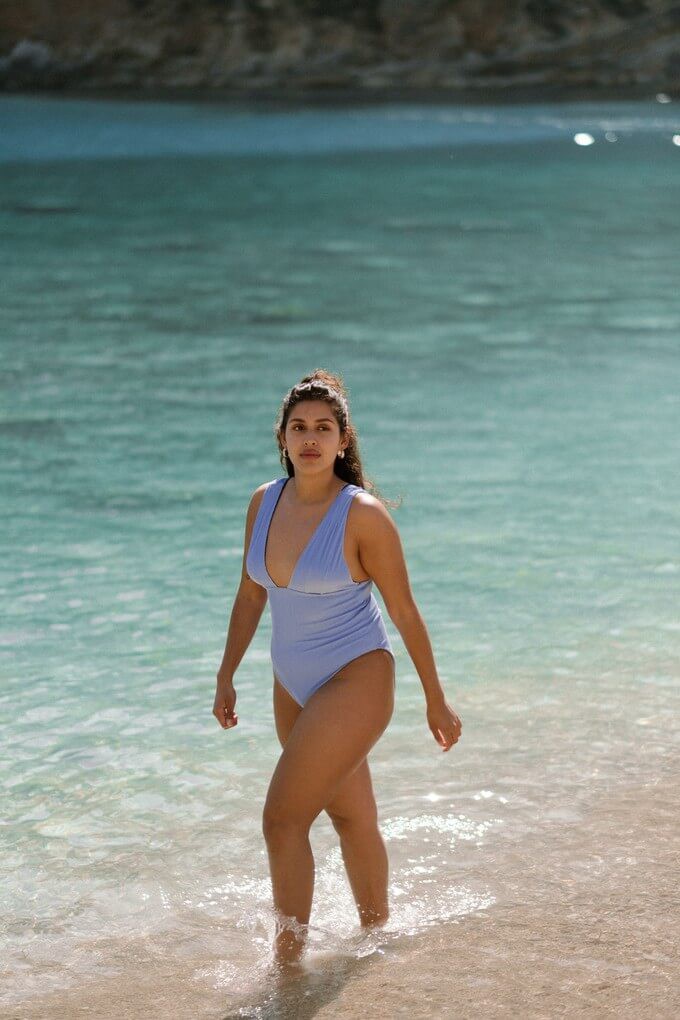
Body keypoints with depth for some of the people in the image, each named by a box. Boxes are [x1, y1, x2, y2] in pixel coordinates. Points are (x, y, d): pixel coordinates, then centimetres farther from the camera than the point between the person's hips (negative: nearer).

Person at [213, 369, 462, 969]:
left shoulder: (363, 516, -17)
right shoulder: (265, 502, 0)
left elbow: (405, 611, -10)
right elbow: (251, 594, 11)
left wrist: (436, 700, -3)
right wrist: (227, 676, 11)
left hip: (356, 682, -6)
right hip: (295, 688, 6)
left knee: (283, 819, -14)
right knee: (351, 816, 22)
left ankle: (288, 964, -3)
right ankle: (376, 930, 41)